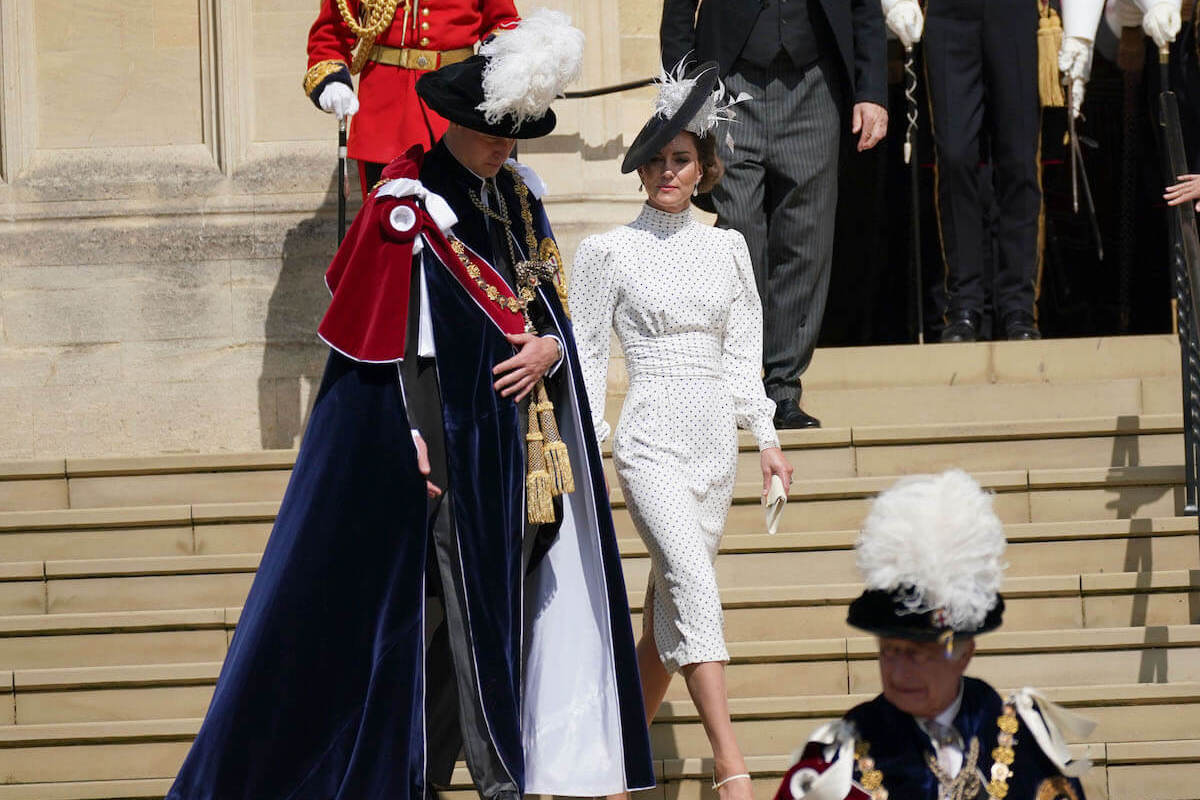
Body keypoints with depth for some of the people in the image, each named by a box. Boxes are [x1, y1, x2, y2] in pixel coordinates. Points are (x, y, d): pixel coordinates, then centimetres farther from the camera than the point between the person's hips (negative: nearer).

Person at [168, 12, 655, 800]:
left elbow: (555, 304, 17)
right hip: (456, 431, -7)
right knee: (474, 603, -5)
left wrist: (552, 347, -6)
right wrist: (418, 439, -16)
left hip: (523, 432, 7)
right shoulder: (408, 203, -8)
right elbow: (396, 336, -10)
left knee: (508, 600, 6)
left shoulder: (518, 195, 12)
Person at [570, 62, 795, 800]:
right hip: (652, 438, -5)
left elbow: (743, 351, 15)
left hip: (714, 439, 5)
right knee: (694, 587, -20)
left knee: (670, 608, 7)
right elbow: (588, 354, 2)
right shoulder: (609, 253, 0)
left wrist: (767, 437, 10)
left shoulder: (727, 247, 11)